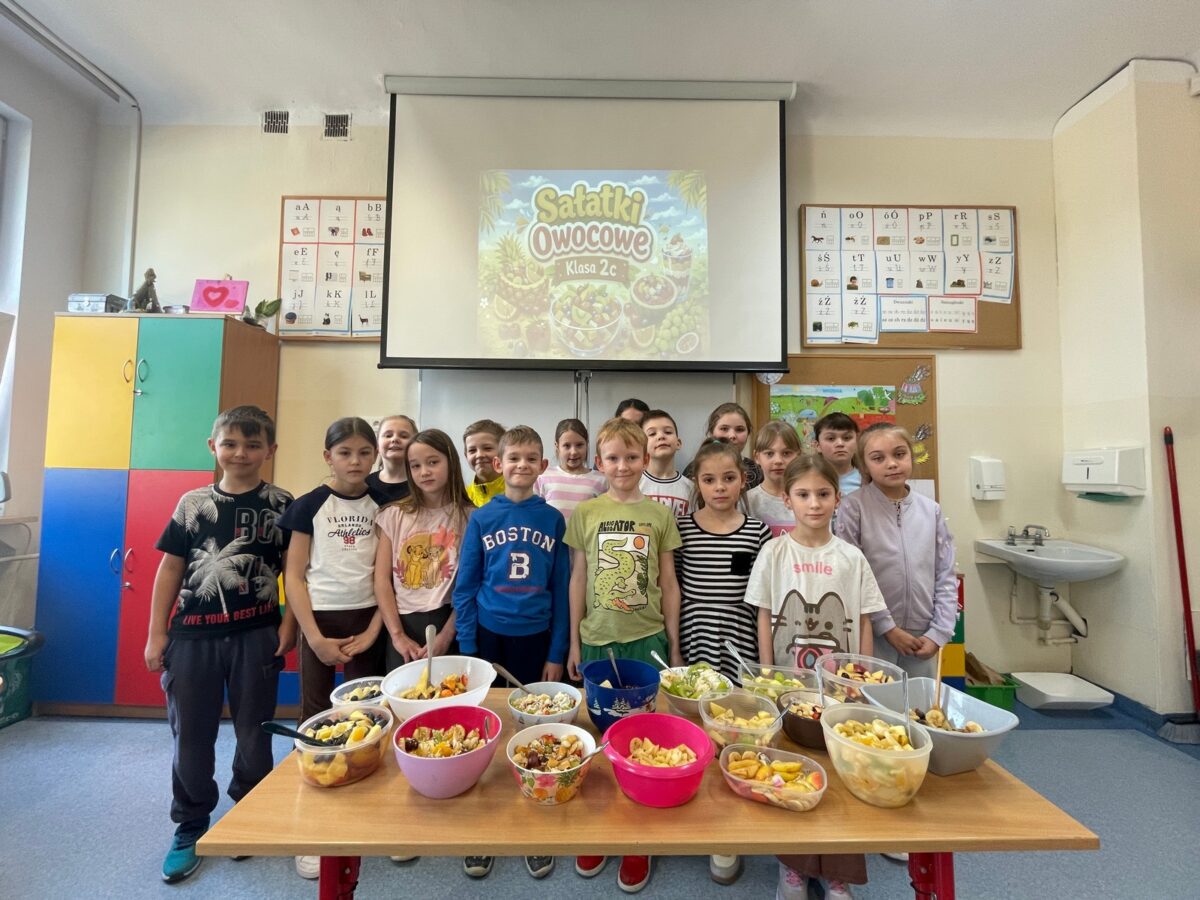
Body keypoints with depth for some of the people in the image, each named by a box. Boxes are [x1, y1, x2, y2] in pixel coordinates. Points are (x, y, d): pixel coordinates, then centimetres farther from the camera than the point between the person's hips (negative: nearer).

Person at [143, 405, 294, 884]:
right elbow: (171, 569, 6)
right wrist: (157, 634, 3)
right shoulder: (192, 503, 4)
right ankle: (190, 827, 33)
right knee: (190, 735, 12)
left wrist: (288, 625, -7)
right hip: (193, 634, 2)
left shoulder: (281, 504, -3)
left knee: (253, 733, 10)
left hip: (256, 635, -2)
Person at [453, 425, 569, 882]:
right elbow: (465, 588, 0)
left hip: (536, 639, 0)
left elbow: (561, 590, 0)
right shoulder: (481, 518, -3)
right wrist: (467, 650, -3)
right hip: (489, 636, 0)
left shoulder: (553, 519, -3)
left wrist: (556, 653, -1)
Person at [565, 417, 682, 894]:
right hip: (597, 639, 1)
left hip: (647, 639, 0)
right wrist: (574, 643, 3)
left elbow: (668, 584, 3)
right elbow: (577, 580, 3)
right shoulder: (584, 513, -1)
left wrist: (674, 645, 4)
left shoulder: (659, 514, -1)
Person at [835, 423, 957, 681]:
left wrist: (938, 633, 0)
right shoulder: (854, 507, -9)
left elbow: (945, 577, 6)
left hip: (922, 641, 4)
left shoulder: (931, 510, 3)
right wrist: (888, 628, -10)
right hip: (872, 637, -3)